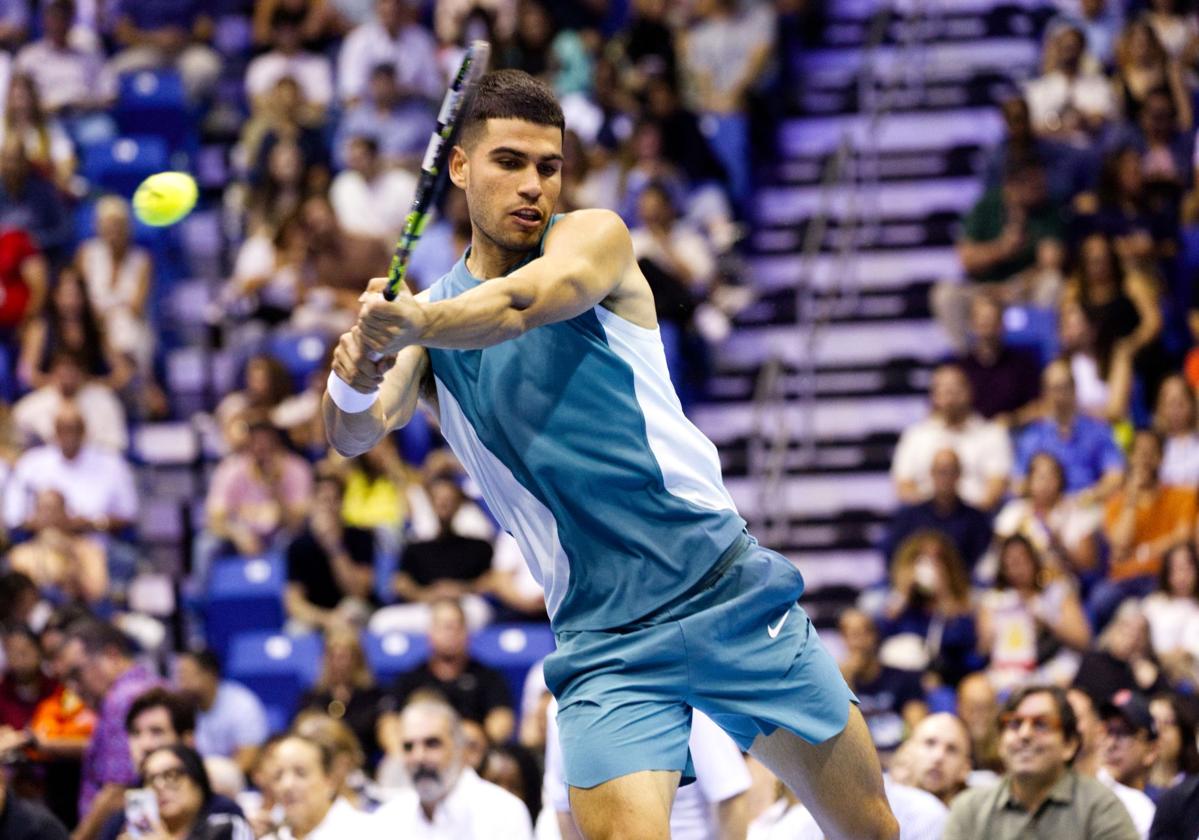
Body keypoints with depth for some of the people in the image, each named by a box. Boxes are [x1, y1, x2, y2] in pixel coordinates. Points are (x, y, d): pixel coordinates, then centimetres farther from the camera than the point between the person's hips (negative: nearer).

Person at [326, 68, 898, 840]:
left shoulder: (595, 239, -1)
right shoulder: (430, 318, 7)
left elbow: (521, 304, -24)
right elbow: (359, 433, -11)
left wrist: (417, 325, -44)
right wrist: (350, 385, -36)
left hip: (731, 593, -1)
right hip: (604, 646, 1)